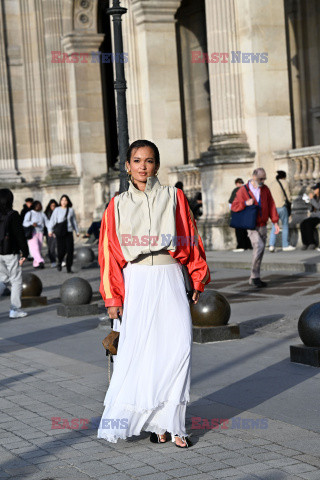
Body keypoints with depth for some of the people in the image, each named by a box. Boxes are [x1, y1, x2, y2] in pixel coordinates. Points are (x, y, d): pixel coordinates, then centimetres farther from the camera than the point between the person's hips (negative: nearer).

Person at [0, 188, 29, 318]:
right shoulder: (13, 215, -14)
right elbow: (20, 236, -12)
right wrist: (25, 253, -6)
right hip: (11, 253, -5)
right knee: (16, 281, 6)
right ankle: (15, 310, 6)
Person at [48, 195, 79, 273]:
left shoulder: (71, 210, 10)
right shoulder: (57, 210, 2)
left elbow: (74, 221, 19)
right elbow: (52, 220, 0)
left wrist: (77, 231, 22)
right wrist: (50, 230, -9)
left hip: (69, 232, 2)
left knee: (70, 250, -6)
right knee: (61, 250, -8)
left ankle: (69, 268, 2)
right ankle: (59, 262, 24)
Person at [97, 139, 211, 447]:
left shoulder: (174, 197, 7)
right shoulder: (118, 205, 9)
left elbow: (190, 238, 9)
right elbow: (109, 252, 8)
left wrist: (198, 278, 7)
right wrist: (112, 298, 3)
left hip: (169, 281, 0)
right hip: (135, 283, 1)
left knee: (177, 347, -11)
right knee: (138, 351, -3)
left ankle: (172, 423, -5)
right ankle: (153, 421, 8)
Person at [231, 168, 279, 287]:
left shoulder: (265, 189, 4)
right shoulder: (243, 191, -8)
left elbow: (271, 205, 5)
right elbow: (234, 207, -6)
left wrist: (275, 222, -1)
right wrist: (245, 203, -24)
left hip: (263, 226, 5)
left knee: (260, 252, 8)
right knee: (259, 246, -24)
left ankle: (253, 278, 18)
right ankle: (255, 276, -15)